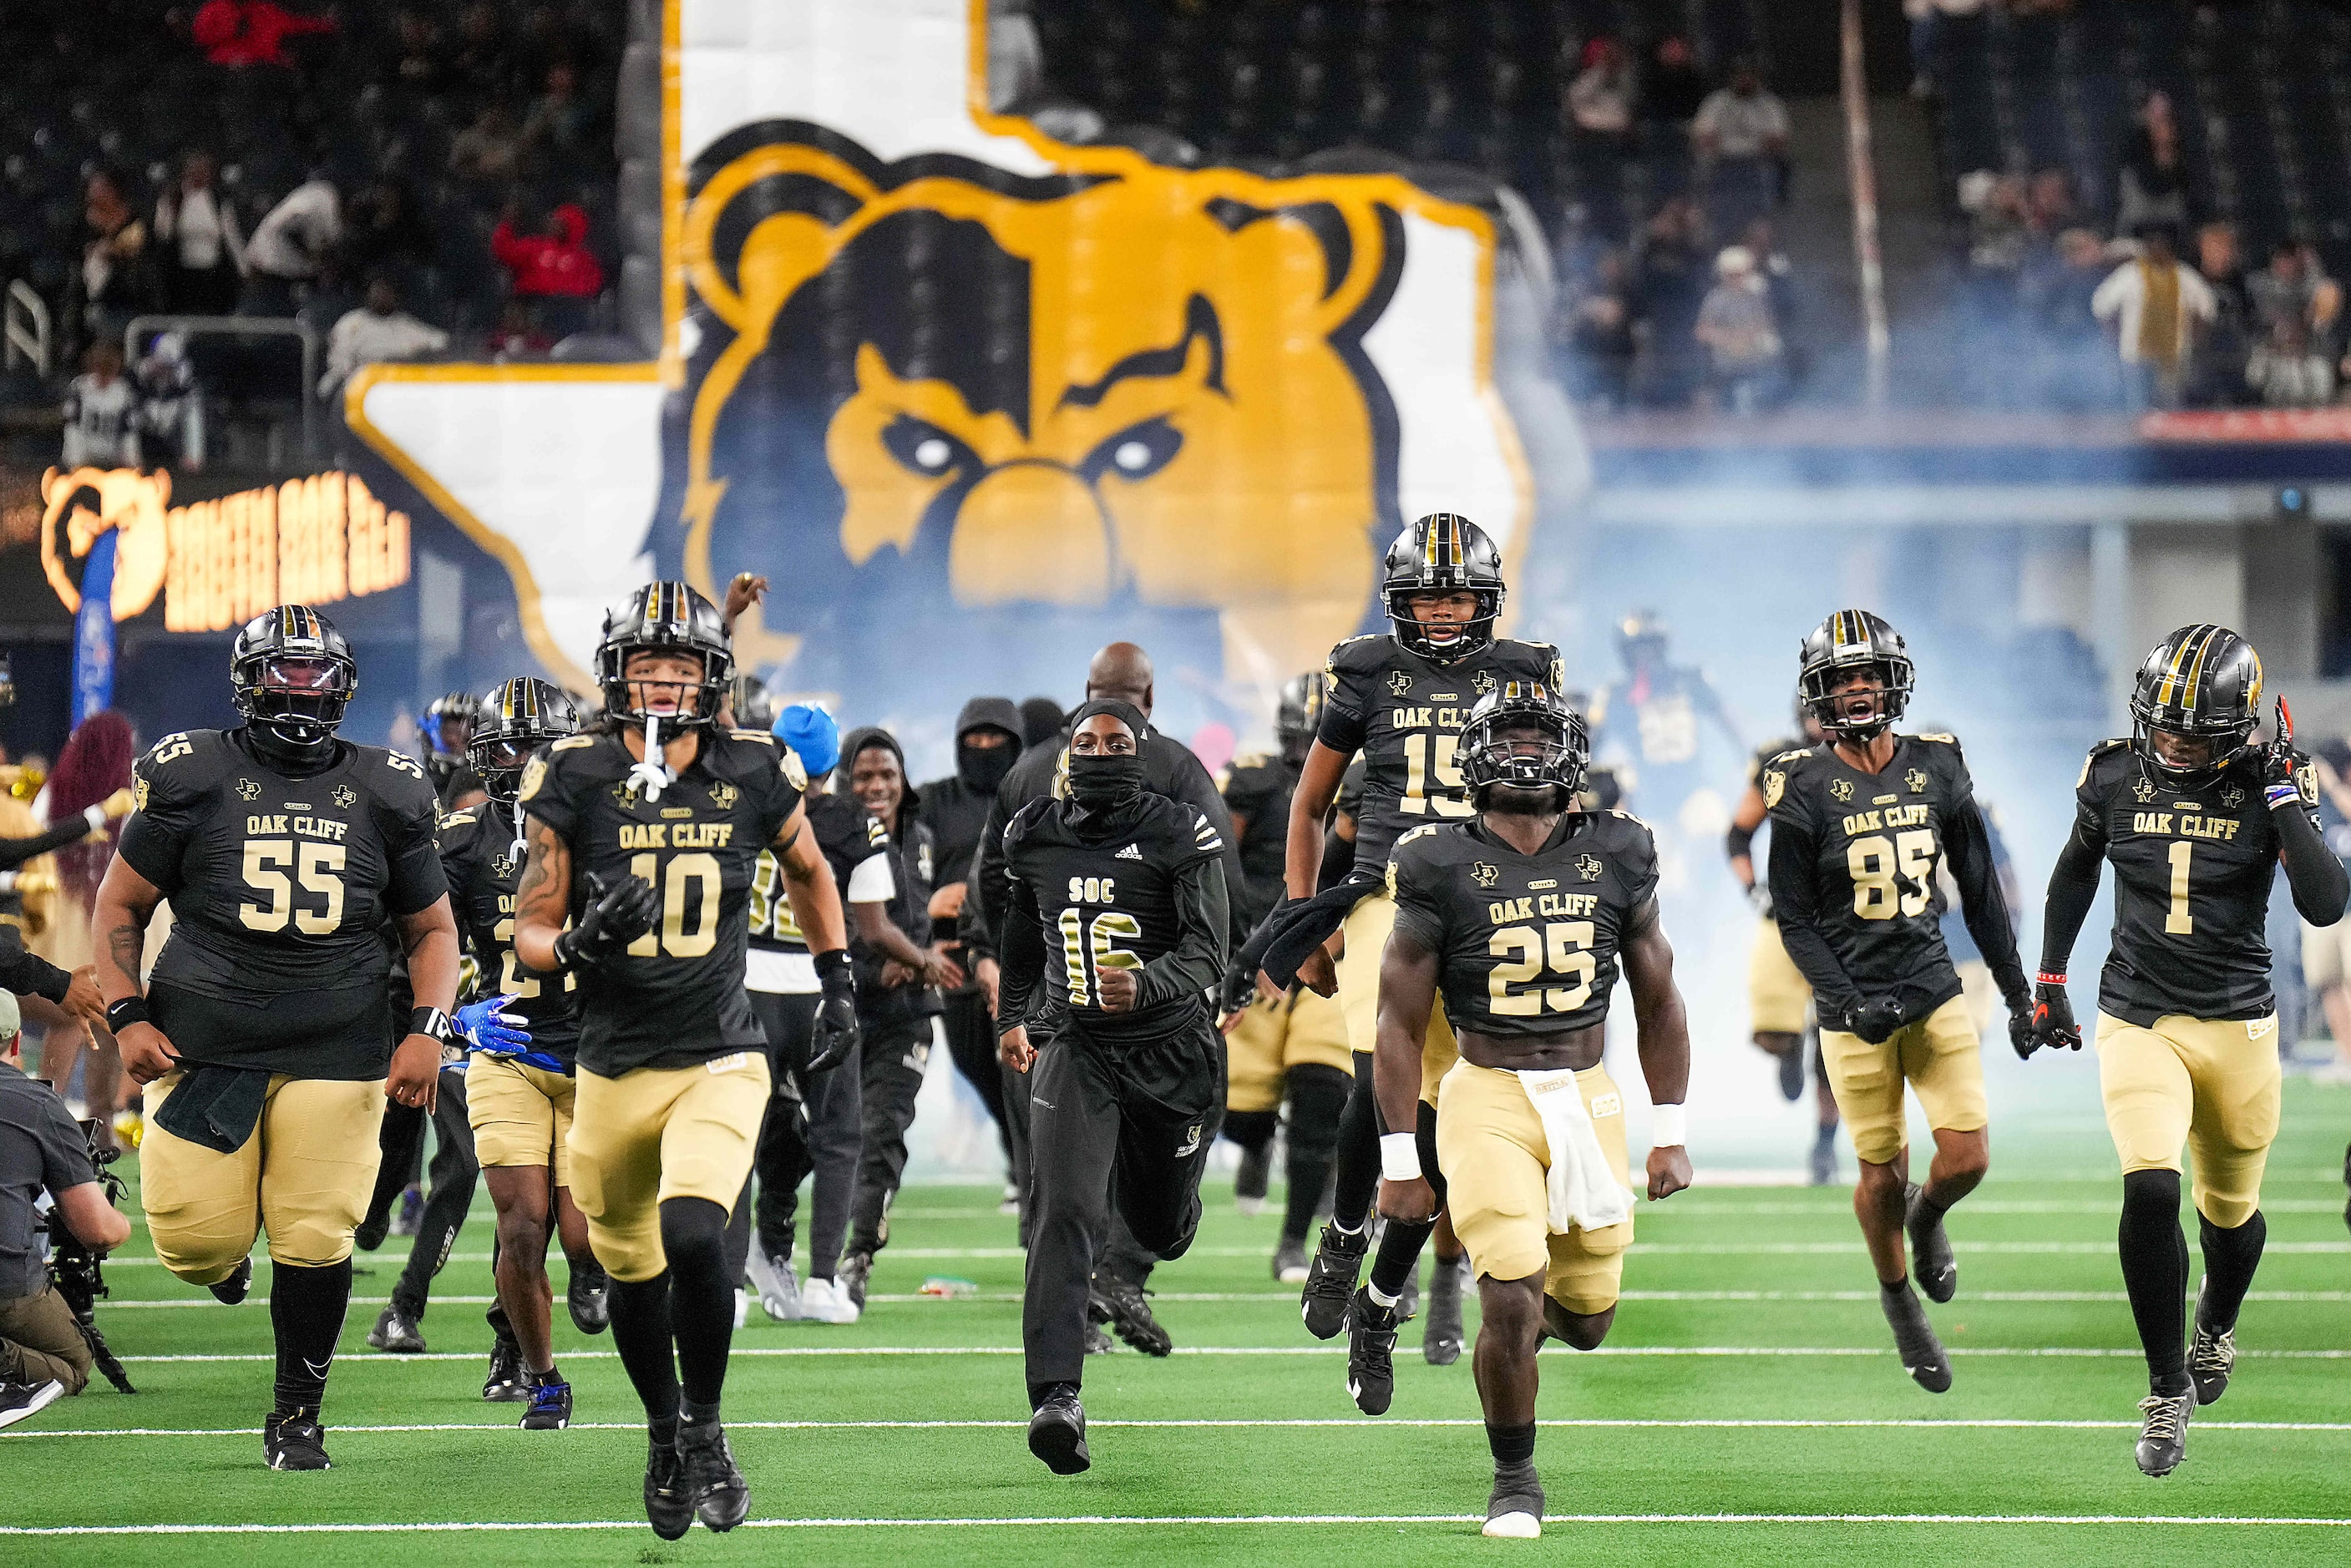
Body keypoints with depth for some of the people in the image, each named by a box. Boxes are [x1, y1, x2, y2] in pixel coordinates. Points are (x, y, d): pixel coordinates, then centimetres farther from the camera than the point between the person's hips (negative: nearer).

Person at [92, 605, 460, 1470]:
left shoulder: (384, 794, 6)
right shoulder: (193, 777, 1)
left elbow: (432, 927, 15)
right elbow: (121, 904, 7)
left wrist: (426, 1029, -1)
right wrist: (127, 1017, -4)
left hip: (336, 1052, 1)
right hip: (206, 1040, -1)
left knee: (316, 1238, -3)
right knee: (198, 1240, -6)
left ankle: (296, 1415, 15)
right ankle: (224, 1249, 33)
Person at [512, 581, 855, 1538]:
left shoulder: (753, 777, -2)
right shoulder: (575, 784, -6)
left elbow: (807, 871, 19)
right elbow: (531, 933, -2)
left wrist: (838, 981, 17)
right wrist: (579, 942, -23)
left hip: (719, 1062, -1)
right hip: (613, 1067, 2)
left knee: (692, 1236, -24)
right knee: (632, 1271, 14)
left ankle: (707, 1432, -3)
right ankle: (665, 1436, 41)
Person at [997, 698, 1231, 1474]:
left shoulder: (1179, 835, -11)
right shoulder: (1035, 836, 1)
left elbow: (1206, 953, -18)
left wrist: (1144, 985, -37)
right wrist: (1011, 1016, 30)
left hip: (1169, 1048, -1)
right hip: (1076, 1050, 1)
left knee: (1160, 1227, 17)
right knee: (1067, 1213, -20)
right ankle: (1055, 1397, -29)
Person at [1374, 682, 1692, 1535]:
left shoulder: (1616, 857, 3)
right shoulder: (1441, 868, -6)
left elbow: (1658, 1001, 12)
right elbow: (1400, 1024, -2)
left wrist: (1671, 1134, 8)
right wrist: (1400, 1160, -4)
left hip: (1587, 1098, 3)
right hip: (1488, 1101, -3)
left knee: (1587, 1320, 7)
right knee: (1511, 1301, -14)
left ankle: (1529, 1310, 45)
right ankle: (1515, 1480, 7)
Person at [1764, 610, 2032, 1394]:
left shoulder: (1938, 770, 2)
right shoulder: (1805, 790, -7)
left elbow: (1981, 894, 10)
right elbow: (1795, 920, -5)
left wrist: (2020, 993, 10)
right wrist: (1849, 1004, -17)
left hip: (1935, 991, 3)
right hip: (1855, 1006, -3)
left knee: (1967, 1159, -5)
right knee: (1882, 1174, 2)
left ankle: (1927, 1216, 30)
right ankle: (1899, 1301, 27)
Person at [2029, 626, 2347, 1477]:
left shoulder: (2265, 786, -9)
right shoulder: (2115, 778, -4)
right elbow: (2074, 874, 15)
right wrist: (2049, 982, 17)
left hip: (2238, 1027, 0)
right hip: (2138, 1023, 0)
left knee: (2231, 1209, 16)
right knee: (2150, 1189, -22)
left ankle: (2217, 1323, 51)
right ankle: (2168, 1390, -9)